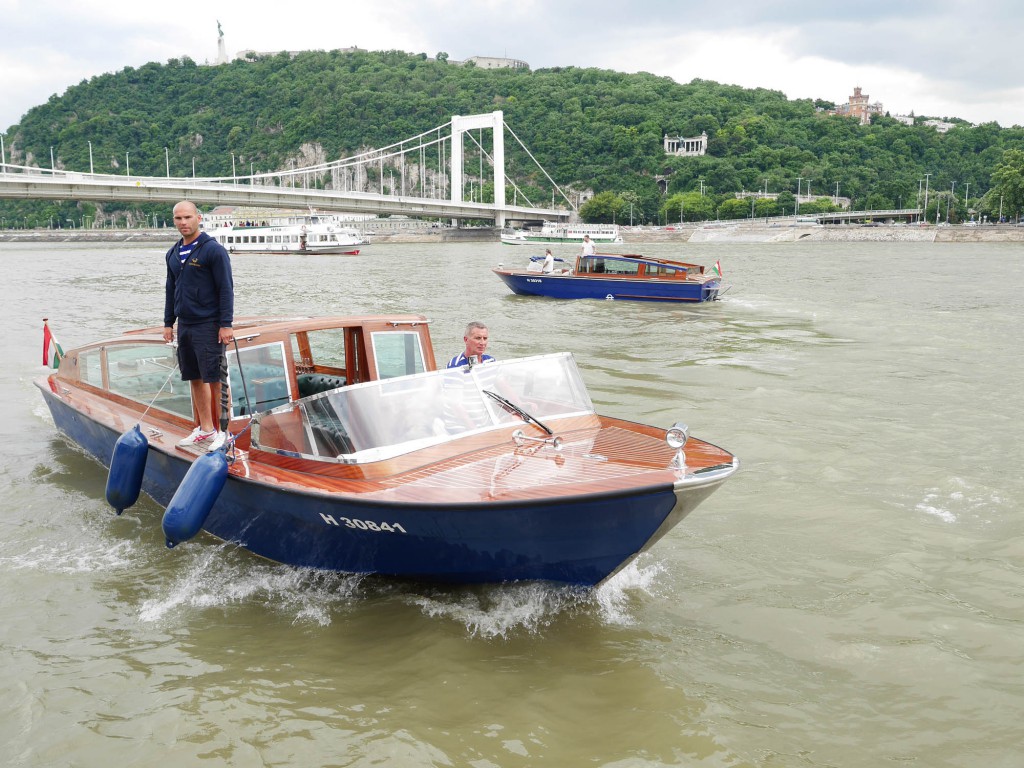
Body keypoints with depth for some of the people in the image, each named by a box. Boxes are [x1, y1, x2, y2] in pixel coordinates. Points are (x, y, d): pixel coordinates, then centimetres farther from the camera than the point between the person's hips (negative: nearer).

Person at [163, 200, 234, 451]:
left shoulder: (213, 250, -9)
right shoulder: (173, 254, 13)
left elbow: (226, 289, -11)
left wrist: (226, 324, -16)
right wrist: (168, 323, 17)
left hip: (208, 326, -7)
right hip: (184, 326, 7)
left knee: (215, 380, -5)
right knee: (195, 379, 11)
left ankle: (223, 432, 2)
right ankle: (205, 429, 20)